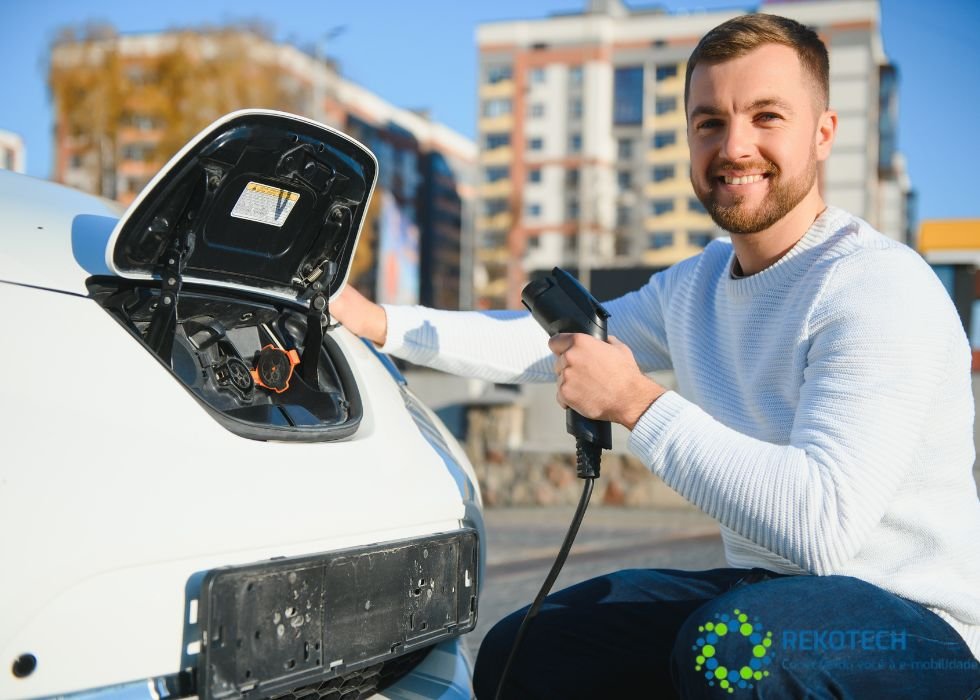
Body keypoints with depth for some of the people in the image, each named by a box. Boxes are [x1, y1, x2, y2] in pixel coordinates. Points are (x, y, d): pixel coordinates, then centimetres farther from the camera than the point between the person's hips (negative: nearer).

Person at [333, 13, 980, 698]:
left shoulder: (879, 288, -20)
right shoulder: (696, 287, 7)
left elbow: (822, 524, -31)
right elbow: (551, 343, 15)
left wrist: (636, 402, -25)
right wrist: (378, 321, 10)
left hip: (914, 620, -7)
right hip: (763, 596, 8)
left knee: (730, 640, -37)